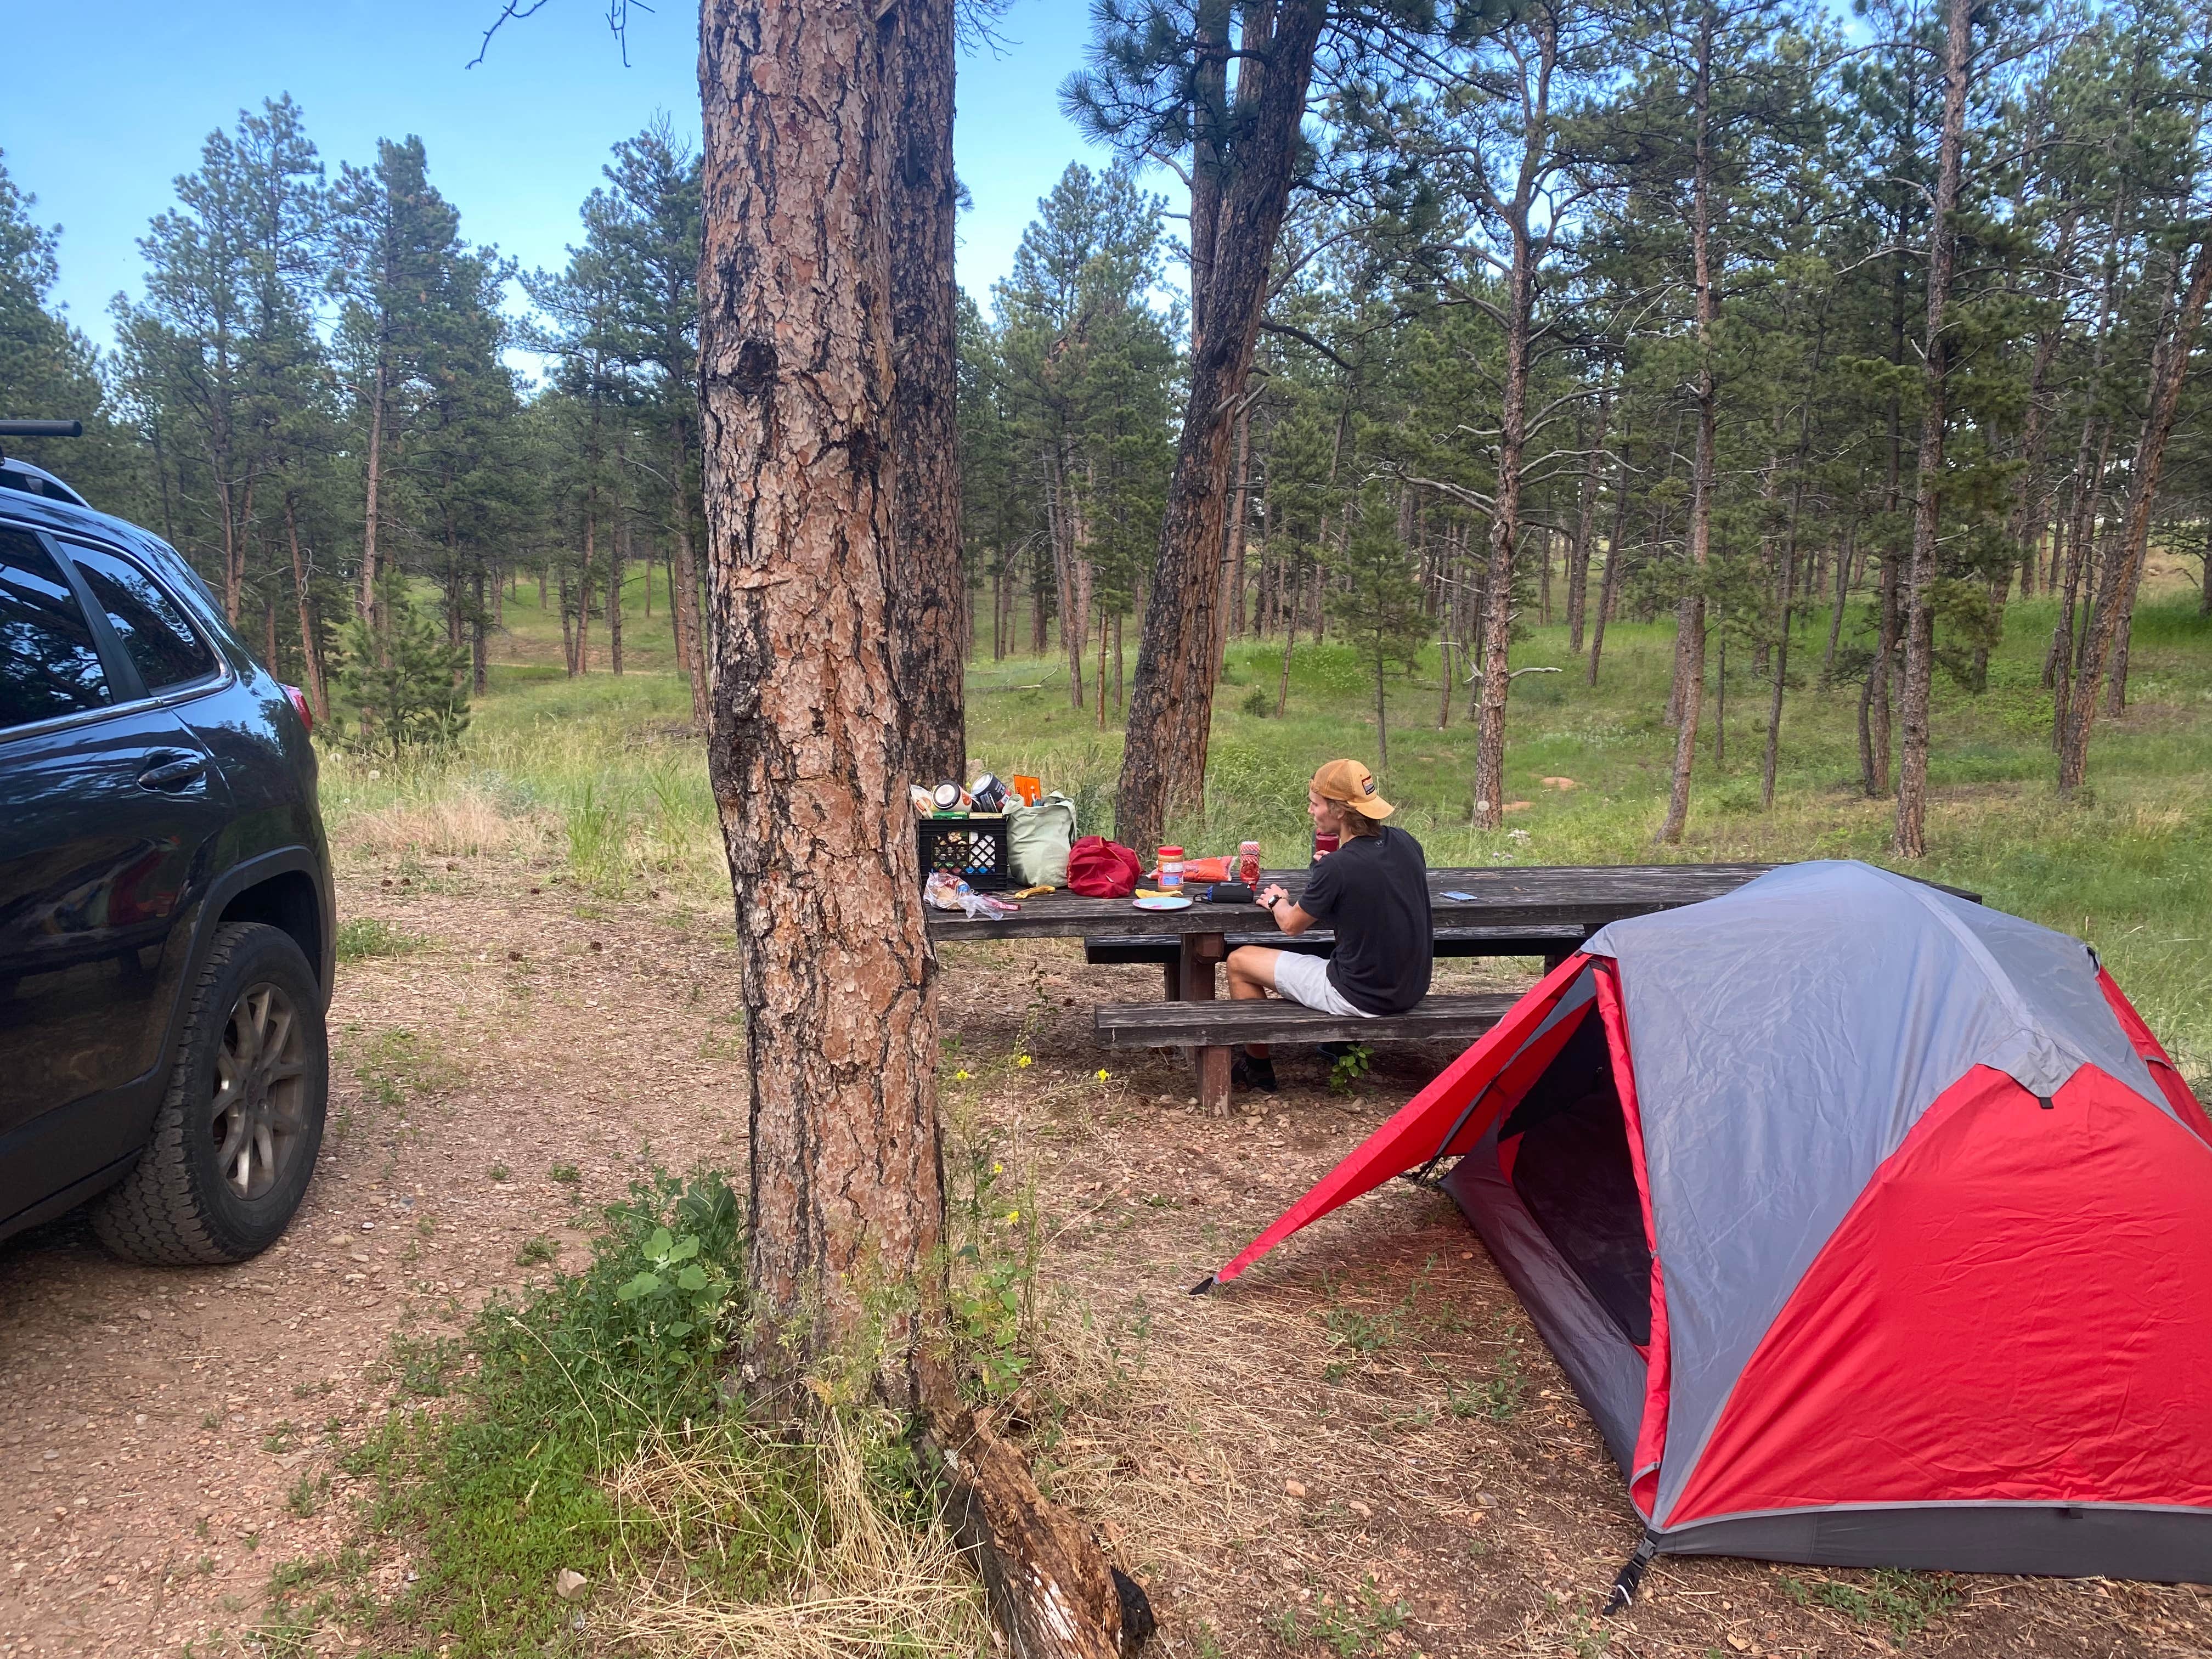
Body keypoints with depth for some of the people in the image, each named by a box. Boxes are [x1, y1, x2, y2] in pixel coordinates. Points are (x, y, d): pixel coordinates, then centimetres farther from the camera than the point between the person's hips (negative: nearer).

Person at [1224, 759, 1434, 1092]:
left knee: (1239, 962, 7)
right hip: (1413, 988, 8)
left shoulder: (1337, 867, -24)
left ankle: (1258, 1068, 24)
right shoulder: (1404, 842, -4)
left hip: (1365, 999, -7)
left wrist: (1277, 901, 15)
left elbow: (1291, 924, -6)